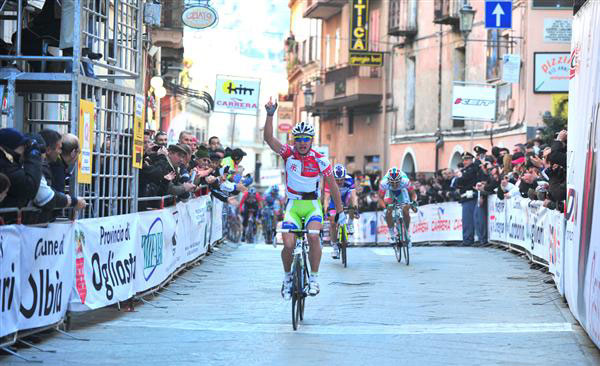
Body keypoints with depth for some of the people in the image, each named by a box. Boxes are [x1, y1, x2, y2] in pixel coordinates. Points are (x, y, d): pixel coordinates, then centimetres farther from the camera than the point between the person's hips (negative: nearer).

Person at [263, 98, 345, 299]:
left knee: (313, 237, -28)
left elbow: (332, 185, 0)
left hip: (313, 205, -1)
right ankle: (287, 276, 14)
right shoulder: (288, 153, -6)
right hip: (293, 205, 1)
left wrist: (340, 211, 2)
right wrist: (270, 115, -32)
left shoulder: (320, 160, -9)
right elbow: (269, 138, -19)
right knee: (288, 245, -14)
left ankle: (314, 277, -13)